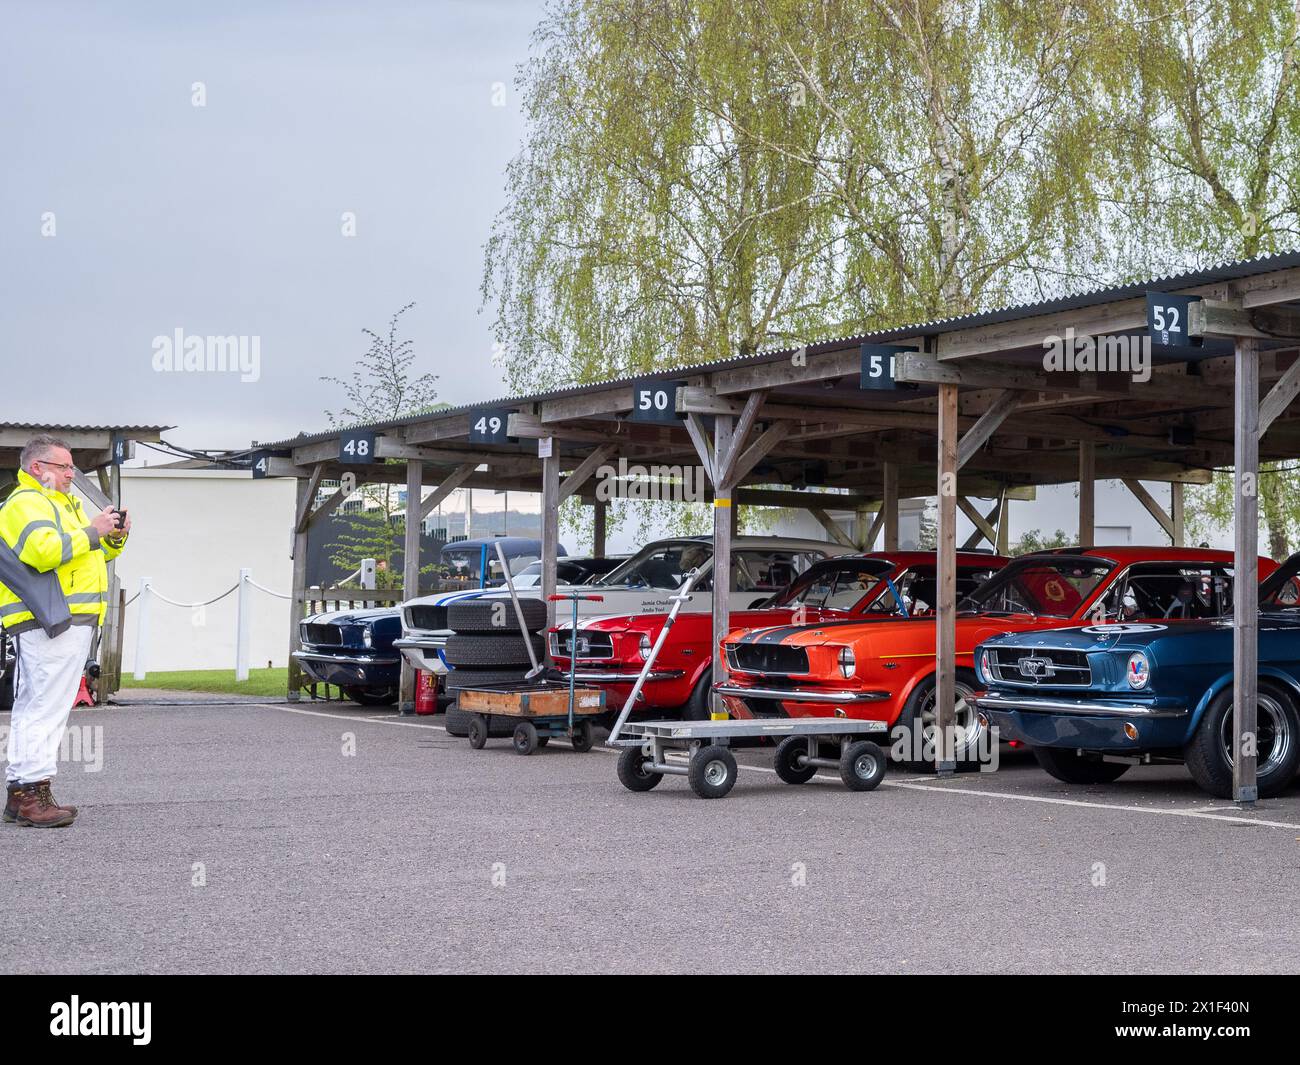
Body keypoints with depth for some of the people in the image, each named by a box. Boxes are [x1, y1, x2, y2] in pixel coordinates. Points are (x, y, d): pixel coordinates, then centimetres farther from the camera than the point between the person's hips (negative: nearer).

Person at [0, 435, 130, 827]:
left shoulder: (63, 503, 26)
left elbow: (90, 554, 30)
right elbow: (43, 550, -24)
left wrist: (114, 537, 11)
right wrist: (92, 532, -16)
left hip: (66, 620, 11)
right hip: (48, 620, -11)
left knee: (33, 707, 11)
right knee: (46, 706, -14)